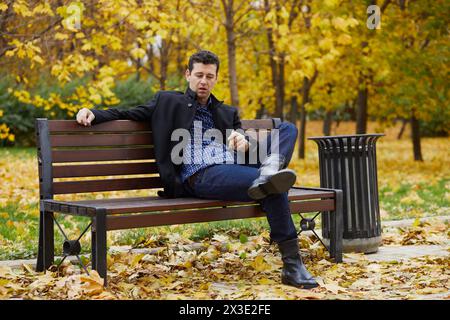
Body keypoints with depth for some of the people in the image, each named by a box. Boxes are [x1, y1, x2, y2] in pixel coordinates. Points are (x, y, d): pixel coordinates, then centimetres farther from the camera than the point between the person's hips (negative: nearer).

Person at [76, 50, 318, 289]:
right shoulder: (168, 102, 22)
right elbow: (126, 113, 20)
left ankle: (271, 169, -44)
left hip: (236, 169, 6)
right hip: (201, 177, -6)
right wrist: (93, 114, 1)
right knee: (273, 189, -32)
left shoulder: (227, 113, 32)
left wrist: (245, 142, -8)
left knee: (287, 129, -14)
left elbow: (249, 142, 19)